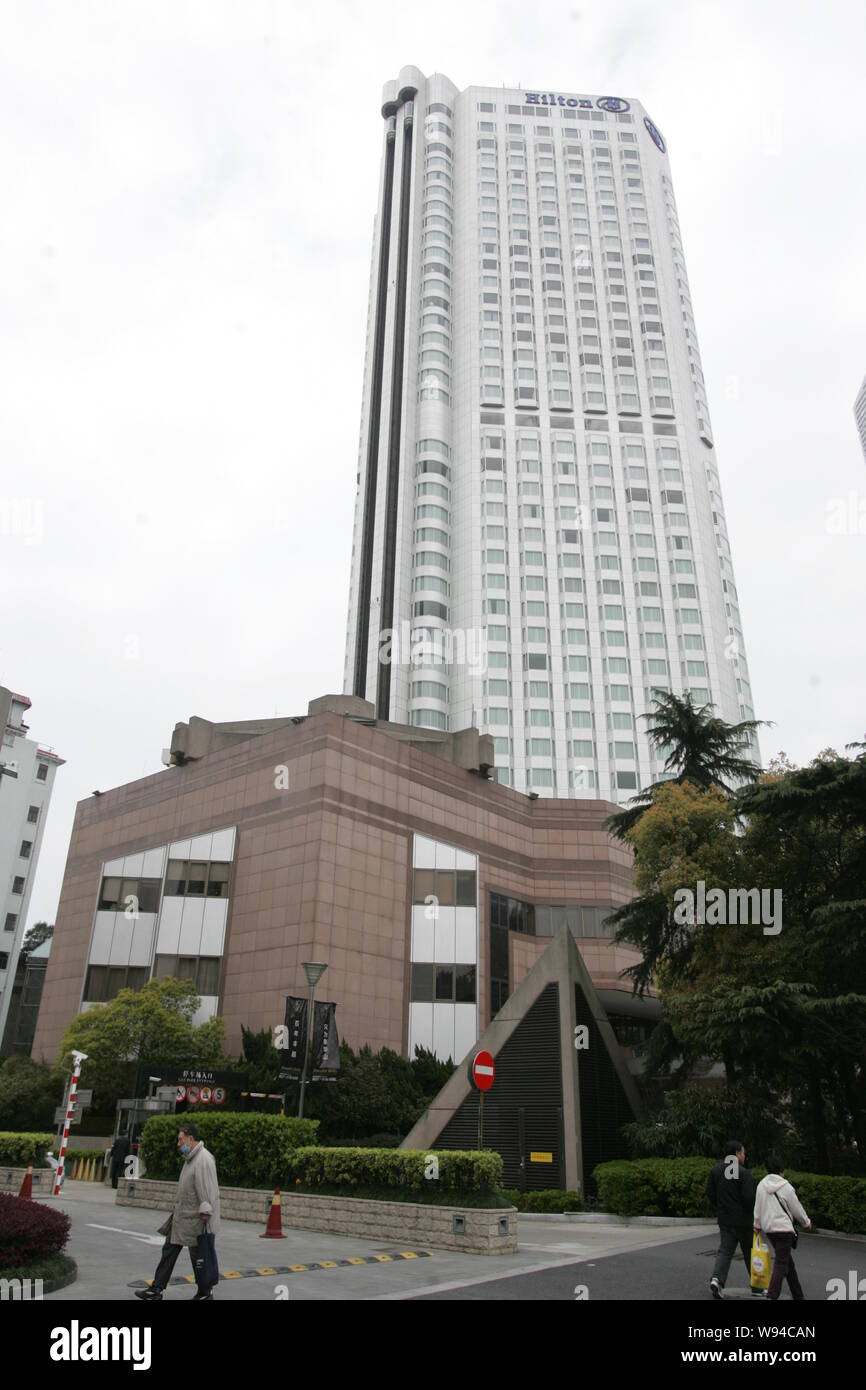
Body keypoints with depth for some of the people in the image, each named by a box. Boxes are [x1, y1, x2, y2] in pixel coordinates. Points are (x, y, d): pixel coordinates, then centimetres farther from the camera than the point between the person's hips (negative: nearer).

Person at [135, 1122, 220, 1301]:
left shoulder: (204, 1160, -23)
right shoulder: (190, 1158, 11)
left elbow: (207, 1192, -25)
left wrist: (205, 1215, -25)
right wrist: (176, 1210, 19)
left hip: (195, 1220, -10)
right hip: (181, 1217, 10)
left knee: (198, 1257, 4)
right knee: (169, 1251, 14)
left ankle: (205, 1293, 21)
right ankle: (156, 1290, 24)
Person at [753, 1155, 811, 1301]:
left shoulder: (761, 1185, 2)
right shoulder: (786, 1187, -13)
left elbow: (757, 1208, 8)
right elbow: (796, 1208, -3)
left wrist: (757, 1225, 20)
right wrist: (807, 1222, 16)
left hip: (768, 1228, 6)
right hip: (784, 1228, -6)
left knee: (788, 1261, 19)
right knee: (781, 1263, -5)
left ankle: (798, 1295, 28)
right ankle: (772, 1295, -16)